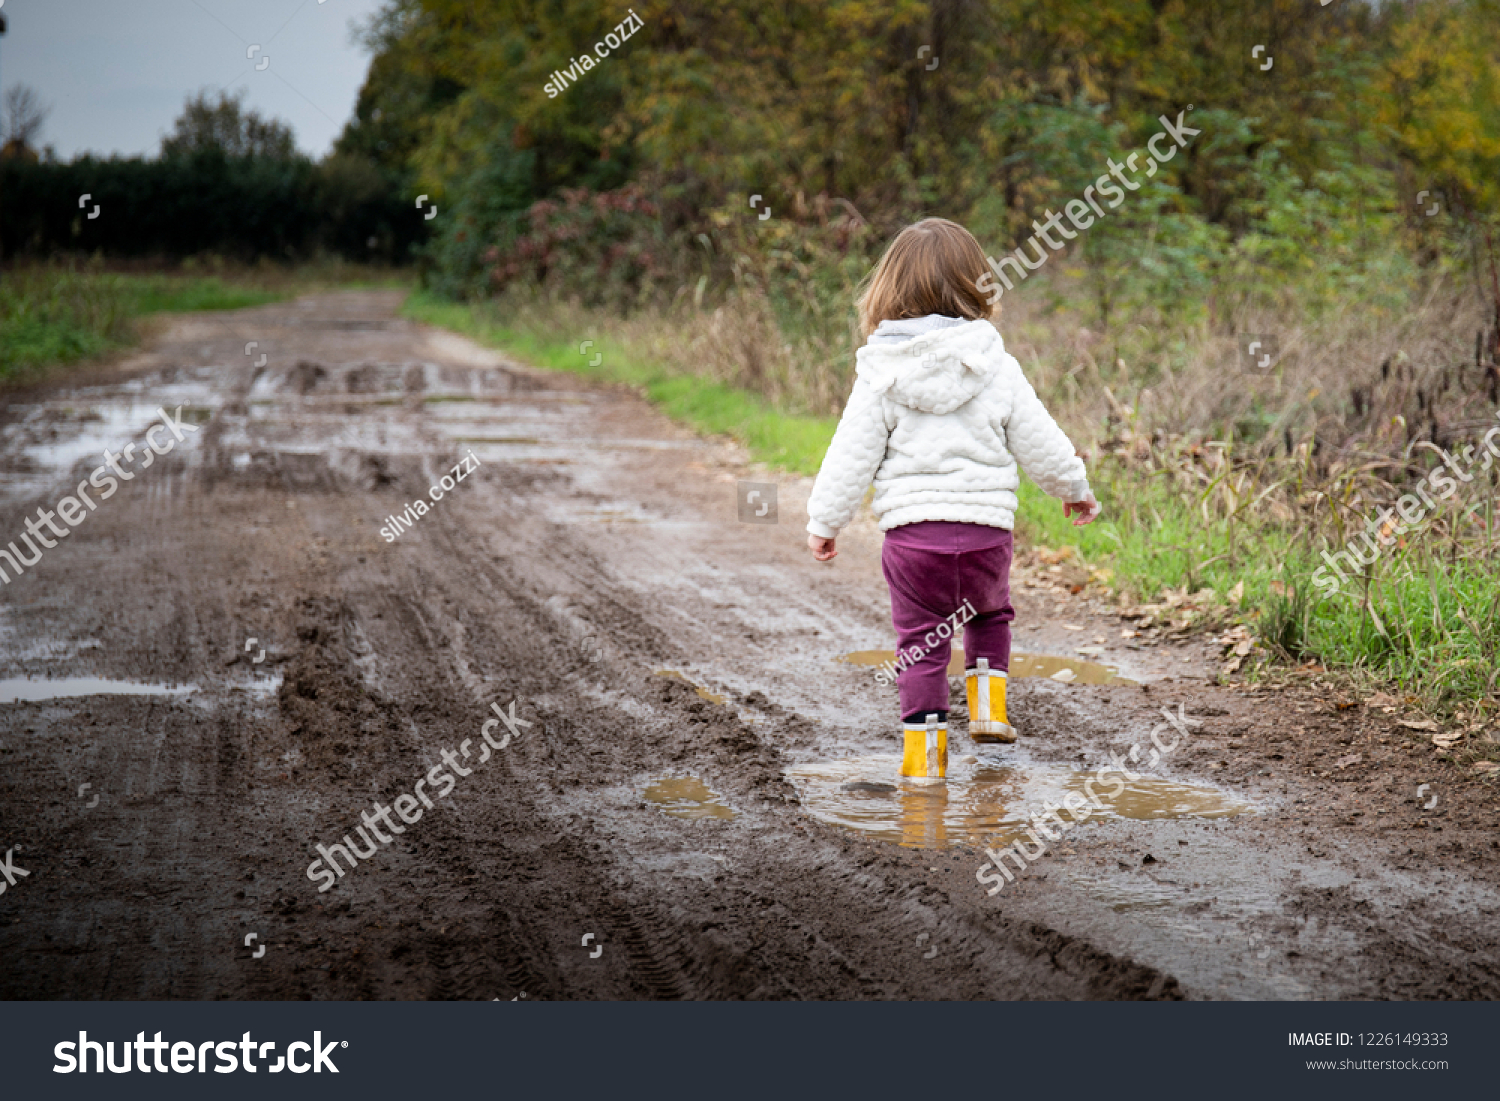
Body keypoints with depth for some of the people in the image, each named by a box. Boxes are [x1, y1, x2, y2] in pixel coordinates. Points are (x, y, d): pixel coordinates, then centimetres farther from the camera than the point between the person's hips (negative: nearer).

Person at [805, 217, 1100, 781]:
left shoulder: (880, 375, -3)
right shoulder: (997, 368, -1)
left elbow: (852, 457, -3)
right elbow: (1040, 444, 7)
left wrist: (824, 521, 8)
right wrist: (1076, 489, 24)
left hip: (911, 529, -1)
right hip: (986, 527, 1)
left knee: (920, 640, 8)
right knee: (989, 613, 28)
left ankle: (924, 751, 7)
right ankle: (987, 706, 20)